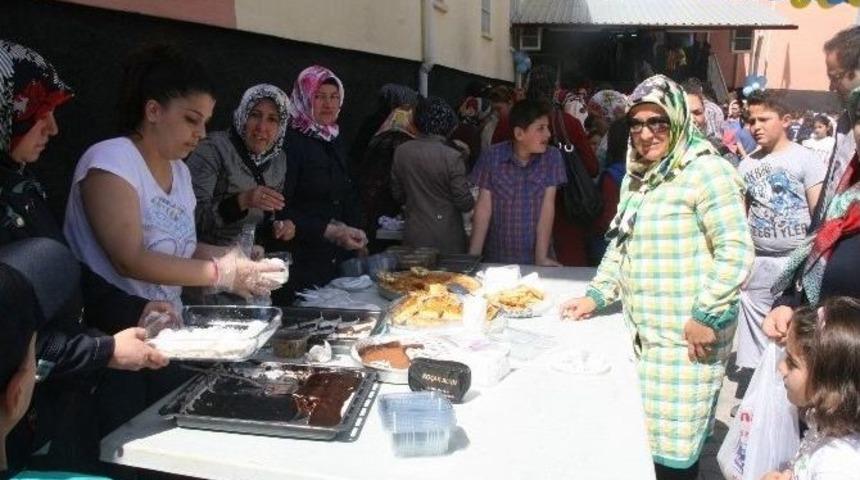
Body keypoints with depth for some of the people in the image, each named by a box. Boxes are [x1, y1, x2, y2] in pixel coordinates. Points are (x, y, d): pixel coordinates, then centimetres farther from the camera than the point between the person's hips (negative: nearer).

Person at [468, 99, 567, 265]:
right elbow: (483, 209, -7)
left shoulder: (552, 156, -6)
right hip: (496, 257, 0)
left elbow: (547, 208, -10)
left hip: (535, 257, 1)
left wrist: (541, 258, -16)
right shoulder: (492, 156, -8)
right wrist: (473, 256, -13)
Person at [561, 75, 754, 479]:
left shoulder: (706, 172, -11)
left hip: (686, 337, -8)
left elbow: (736, 251, -17)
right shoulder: (635, 177, 14)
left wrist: (705, 315, -17)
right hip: (642, 332, 8)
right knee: (640, 441, 15)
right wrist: (596, 296, 12)